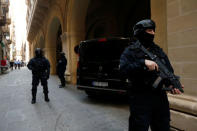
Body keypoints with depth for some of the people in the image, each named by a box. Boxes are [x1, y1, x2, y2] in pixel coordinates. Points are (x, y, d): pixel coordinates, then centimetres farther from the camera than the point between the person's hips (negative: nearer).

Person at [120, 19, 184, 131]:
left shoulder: (159, 51, 13)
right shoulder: (130, 51, -2)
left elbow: (169, 71, 9)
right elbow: (124, 69, -17)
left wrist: (171, 84, -10)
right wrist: (143, 62, -26)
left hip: (160, 97, 6)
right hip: (140, 99, -5)